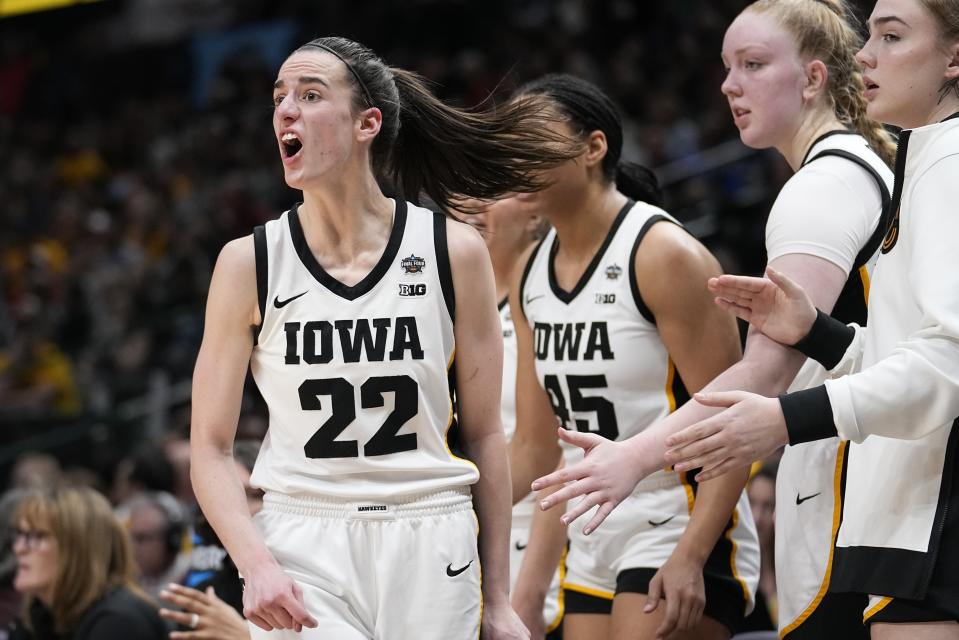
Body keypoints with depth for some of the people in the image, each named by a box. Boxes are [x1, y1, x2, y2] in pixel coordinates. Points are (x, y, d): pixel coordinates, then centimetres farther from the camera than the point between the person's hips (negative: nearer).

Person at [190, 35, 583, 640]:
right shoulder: (249, 263, 0)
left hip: (431, 548, 1)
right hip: (300, 550, -1)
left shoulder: (454, 252, 0)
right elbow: (211, 450, 1)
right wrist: (257, 565, -16)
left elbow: (483, 436, 6)